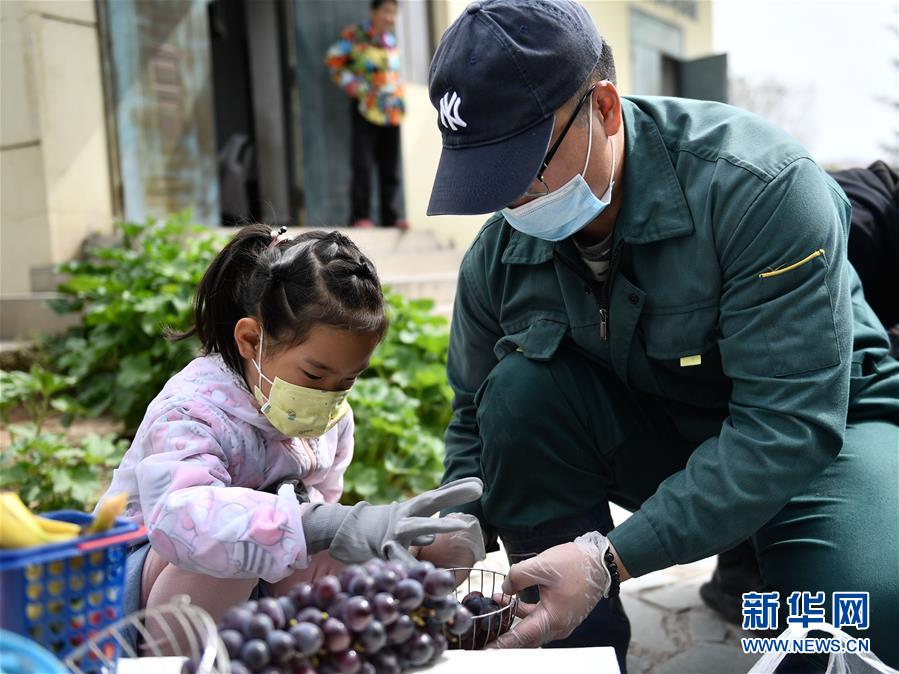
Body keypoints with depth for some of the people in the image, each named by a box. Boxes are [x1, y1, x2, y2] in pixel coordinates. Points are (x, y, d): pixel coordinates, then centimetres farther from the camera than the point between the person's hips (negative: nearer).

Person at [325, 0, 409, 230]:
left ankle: (390, 216, 11)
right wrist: (355, 87, -7)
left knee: (390, 167, 5)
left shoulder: (391, 40, 13)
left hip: (391, 112, 5)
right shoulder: (355, 36, -4)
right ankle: (359, 216, -3)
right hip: (365, 111, -5)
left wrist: (398, 97, 11)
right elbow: (333, 60, -1)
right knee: (363, 164, -9)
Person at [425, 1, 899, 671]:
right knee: (519, 389, -24)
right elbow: (476, 424, 1)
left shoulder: (761, 186, -28)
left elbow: (789, 422, -31)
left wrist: (611, 558, -37)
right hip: (650, 433, 4)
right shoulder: (497, 256, -12)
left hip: (825, 421, -3)